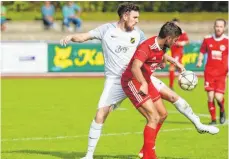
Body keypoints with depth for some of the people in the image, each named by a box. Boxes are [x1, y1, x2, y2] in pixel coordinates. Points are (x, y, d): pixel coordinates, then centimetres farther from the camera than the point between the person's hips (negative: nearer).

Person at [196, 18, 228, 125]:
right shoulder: (207, 39, 3)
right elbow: (202, 52, 14)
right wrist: (199, 61, -4)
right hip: (209, 72, 2)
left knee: (218, 97, -11)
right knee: (210, 97, -4)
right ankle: (213, 119, 10)